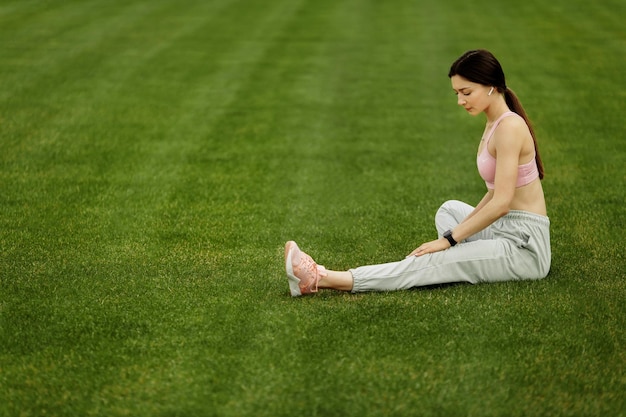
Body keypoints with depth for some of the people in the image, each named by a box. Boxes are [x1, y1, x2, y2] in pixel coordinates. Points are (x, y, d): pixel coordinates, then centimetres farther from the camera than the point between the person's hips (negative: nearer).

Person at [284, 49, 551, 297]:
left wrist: (450, 239, -19)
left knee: (426, 264, -18)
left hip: (523, 247, -10)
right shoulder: (496, 124, 12)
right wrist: (460, 231, 9)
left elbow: (501, 203, -23)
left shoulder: (509, 127, -17)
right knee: (449, 210, 32)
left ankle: (322, 279, -24)